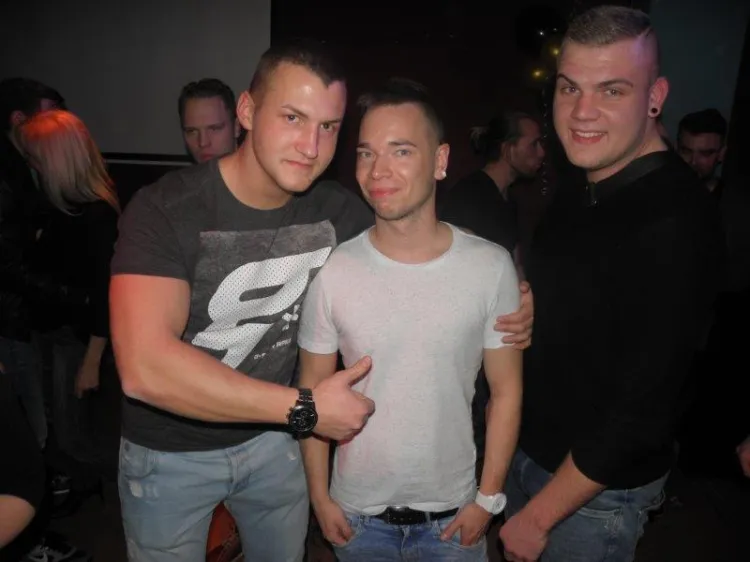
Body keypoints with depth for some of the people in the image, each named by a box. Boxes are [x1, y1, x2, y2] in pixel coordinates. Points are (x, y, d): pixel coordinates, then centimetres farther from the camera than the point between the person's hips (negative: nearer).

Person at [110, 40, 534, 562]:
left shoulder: (338, 212, -13)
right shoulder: (166, 209, -25)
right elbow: (145, 367, -35)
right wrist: (305, 410, -31)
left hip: (271, 438, 3)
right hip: (168, 454, -2)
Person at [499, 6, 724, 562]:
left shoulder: (676, 219, -25)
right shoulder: (583, 196, 2)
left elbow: (646, 408, -25)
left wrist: (538, 515, -17)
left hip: (598, 488, -7)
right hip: (531, 450, 7)